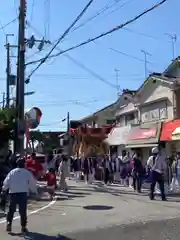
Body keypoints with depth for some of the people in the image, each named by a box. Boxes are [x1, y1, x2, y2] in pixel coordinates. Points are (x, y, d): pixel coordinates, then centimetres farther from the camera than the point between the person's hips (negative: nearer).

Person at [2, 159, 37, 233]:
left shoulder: (12, 172, 3)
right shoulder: (27, 173, 0)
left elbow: (6, 182, 3)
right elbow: (32, 184, 4)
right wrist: (35, 191, 18)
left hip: (13, 193, 1)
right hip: (23, 193, -1)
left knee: (11, 209, 15)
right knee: (23, 211, 6)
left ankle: (9, 223, 4)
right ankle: (23, 226, 9)